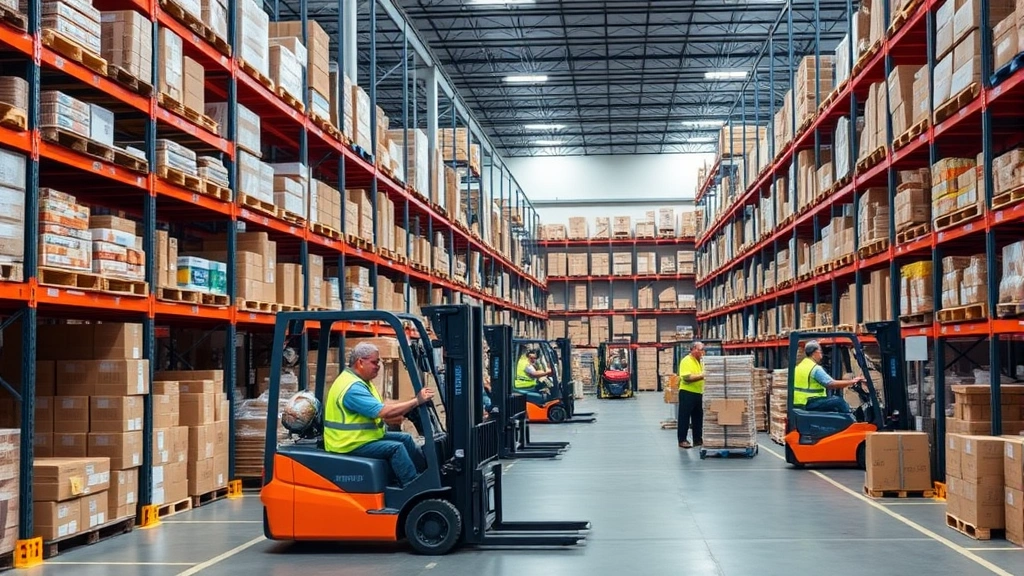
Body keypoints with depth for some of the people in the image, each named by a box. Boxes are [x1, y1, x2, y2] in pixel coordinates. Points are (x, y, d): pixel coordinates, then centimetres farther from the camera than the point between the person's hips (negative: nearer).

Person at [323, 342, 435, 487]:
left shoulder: (360, 382, 12)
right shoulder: (352, 387, -23)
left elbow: (377, 412, 11)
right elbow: (384, 411, -30)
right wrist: (417, 401, -27)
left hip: (364, 437, 11)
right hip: (351, 446, -11)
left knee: (405, 439, 9)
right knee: (395, 447, -20)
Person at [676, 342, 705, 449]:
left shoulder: (700, 362, 15)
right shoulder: (686, 361, -12)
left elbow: (702, 376, 21)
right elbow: (686, 377, -23)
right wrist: (701, 376, -23)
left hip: (698, 393, 8)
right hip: (687, 392, -8)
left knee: (698, 417, 13)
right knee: (684, 417, -1)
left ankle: (698, 439, 21)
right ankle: (682, 440, 5)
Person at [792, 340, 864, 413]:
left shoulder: (799, 366, 14)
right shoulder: (815, 369, -15)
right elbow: (831, 384, -21)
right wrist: (852, 382, -12)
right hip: (810, 404, -9)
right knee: (838, 401, -8)